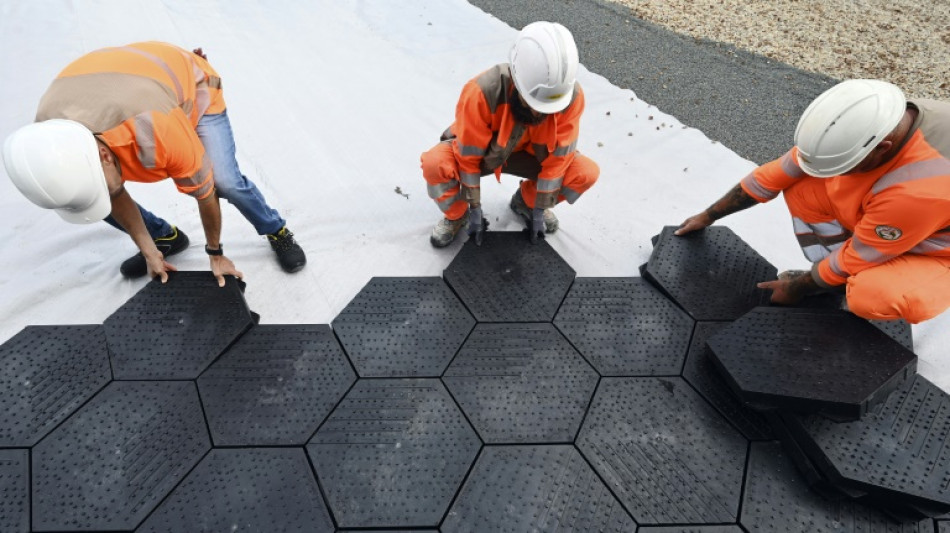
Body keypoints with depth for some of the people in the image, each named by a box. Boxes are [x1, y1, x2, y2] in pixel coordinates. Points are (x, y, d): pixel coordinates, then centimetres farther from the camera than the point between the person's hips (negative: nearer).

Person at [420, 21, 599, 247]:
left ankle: (526, 202, 10)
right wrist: (475, 209, -16)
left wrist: (538, 211, -11)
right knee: (435, 165, -34)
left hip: (526, 152, 3)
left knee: (587, 173, -18)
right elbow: (468, 158, -24)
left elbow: (557, 159, -17)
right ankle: (457, 215, 0)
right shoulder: (482, 92, -36)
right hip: (481, 152, -2)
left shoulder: (572, 96, -27)